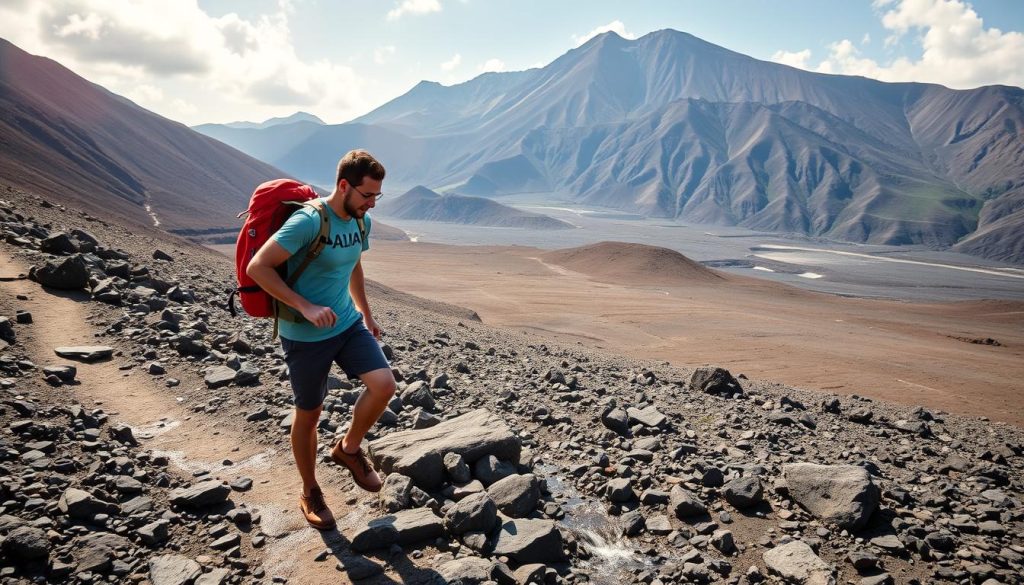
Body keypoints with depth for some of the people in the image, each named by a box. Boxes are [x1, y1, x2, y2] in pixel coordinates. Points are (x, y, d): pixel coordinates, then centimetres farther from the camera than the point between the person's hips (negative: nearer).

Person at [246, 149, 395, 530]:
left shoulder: (362, 222, 1)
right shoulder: (308, 222, -23)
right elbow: (257, 267, -24)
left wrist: (366, 314, 21)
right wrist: (306, 307, -28)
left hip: (348, 324, 6)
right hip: (305, 337, -6)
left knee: (384, 384, -12)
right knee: (309, 414, 8)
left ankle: (349, 449, 16)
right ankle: (310, 492, 31)